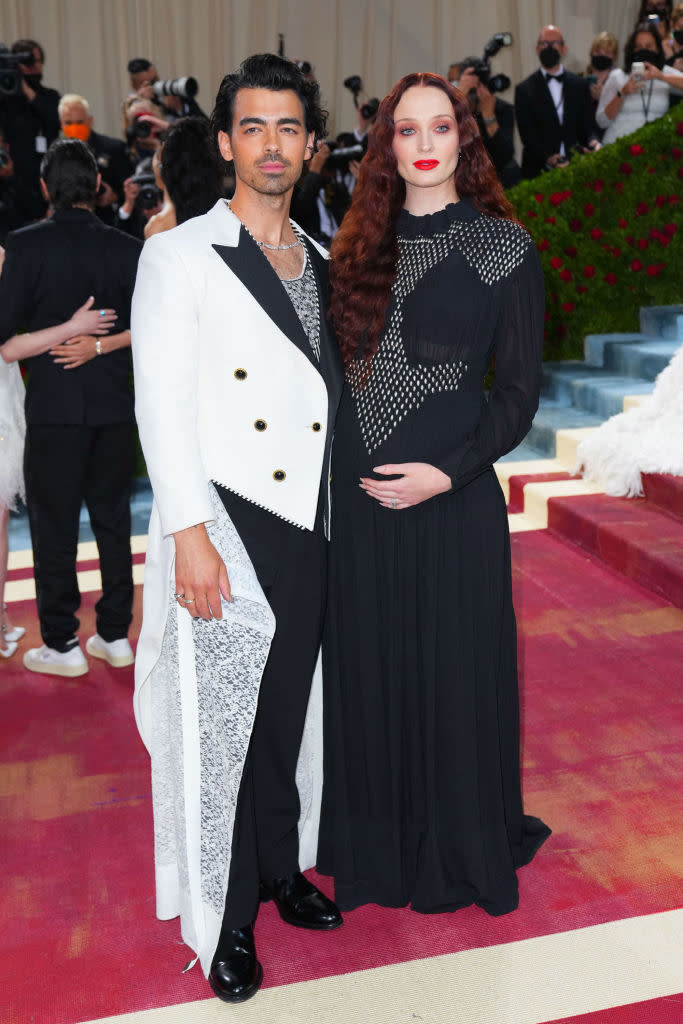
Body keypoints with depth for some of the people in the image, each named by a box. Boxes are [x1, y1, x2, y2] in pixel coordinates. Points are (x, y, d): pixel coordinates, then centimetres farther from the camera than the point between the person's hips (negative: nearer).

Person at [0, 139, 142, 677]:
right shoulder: (128, 248, 1)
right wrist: (99, 345, -1)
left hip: (54, 406, -3)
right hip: (114, 405, 3)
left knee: (54, 523, 6)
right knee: (113, 517, 12)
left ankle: (62, 644, 12)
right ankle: (115, 634, 20)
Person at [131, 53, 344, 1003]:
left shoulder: (322, 263, 14)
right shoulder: (182, 253, -3)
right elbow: (160, 402, -9)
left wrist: (341, 511, 11)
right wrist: (190, 533, -16)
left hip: (307, 524, 5)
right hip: (222, 523, -5)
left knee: (287, 715, 14)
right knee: (220, 724, 1)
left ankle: (281, 870, 34)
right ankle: (226, 920, 18)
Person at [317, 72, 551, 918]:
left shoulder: (501, 246, -2)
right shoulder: (360, 246, 10)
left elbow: (518, 390, -5)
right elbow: (338, 363, 11)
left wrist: (446, 473, -16)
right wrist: (338, 467, 0)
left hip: (452, 493, -4)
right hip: (357, 493, 4)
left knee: (452, 670, 7)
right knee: (368, 666, 13)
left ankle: (459, 850, 30)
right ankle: (376, 842, 34)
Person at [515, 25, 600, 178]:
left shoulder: (580, 85, 13)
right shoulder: (524, 90, 4)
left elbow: (588, 125, 12)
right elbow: (527, 134, -4)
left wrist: (593, 142, -11)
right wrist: (547, 158, -21)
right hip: (539, 170, -2)